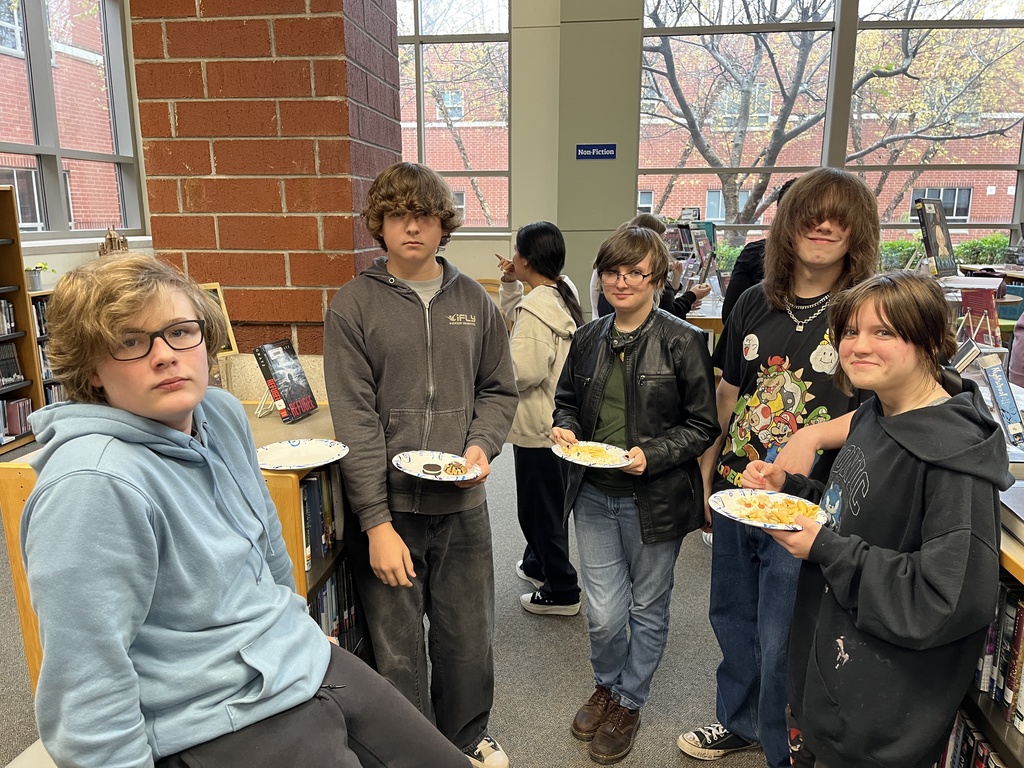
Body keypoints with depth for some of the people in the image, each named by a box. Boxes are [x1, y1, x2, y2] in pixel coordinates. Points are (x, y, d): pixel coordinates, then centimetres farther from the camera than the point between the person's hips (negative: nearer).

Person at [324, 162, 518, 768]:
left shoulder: (474, 300, 6)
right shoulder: (354, 306, -5)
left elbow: (499, 389, 12)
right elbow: (356, 422, -9)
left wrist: (482, 444, -8)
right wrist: (377, 523, -13)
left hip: (463, 507, 3)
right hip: (391, 508, -2)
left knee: (469, 640, 17)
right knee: (398, 651, 11)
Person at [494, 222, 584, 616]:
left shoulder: (537, 307, -24)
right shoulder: (563, 291, 6)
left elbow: (525, 370, -28)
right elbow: (514, 315, 22)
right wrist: (510, 285, 8)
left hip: (538, 426, -10)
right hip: (555, 417, 10)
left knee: (542, 506, 4)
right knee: (541, 501, 25)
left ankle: (562, 592, 18)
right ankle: (537, 563, 44)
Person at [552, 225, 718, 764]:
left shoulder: (682, 342, -10)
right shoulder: (588, 338, 4)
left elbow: (702, 425, -7)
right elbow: (567, 400, 17)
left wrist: (651, 455, -20)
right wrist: (564, 428, -5)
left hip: (655, 498, -3)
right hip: (595, 495, 3)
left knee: (647, 607, 15)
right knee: (603, 612, 7)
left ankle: (628, 701, 38)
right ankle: (607, 685, 39)